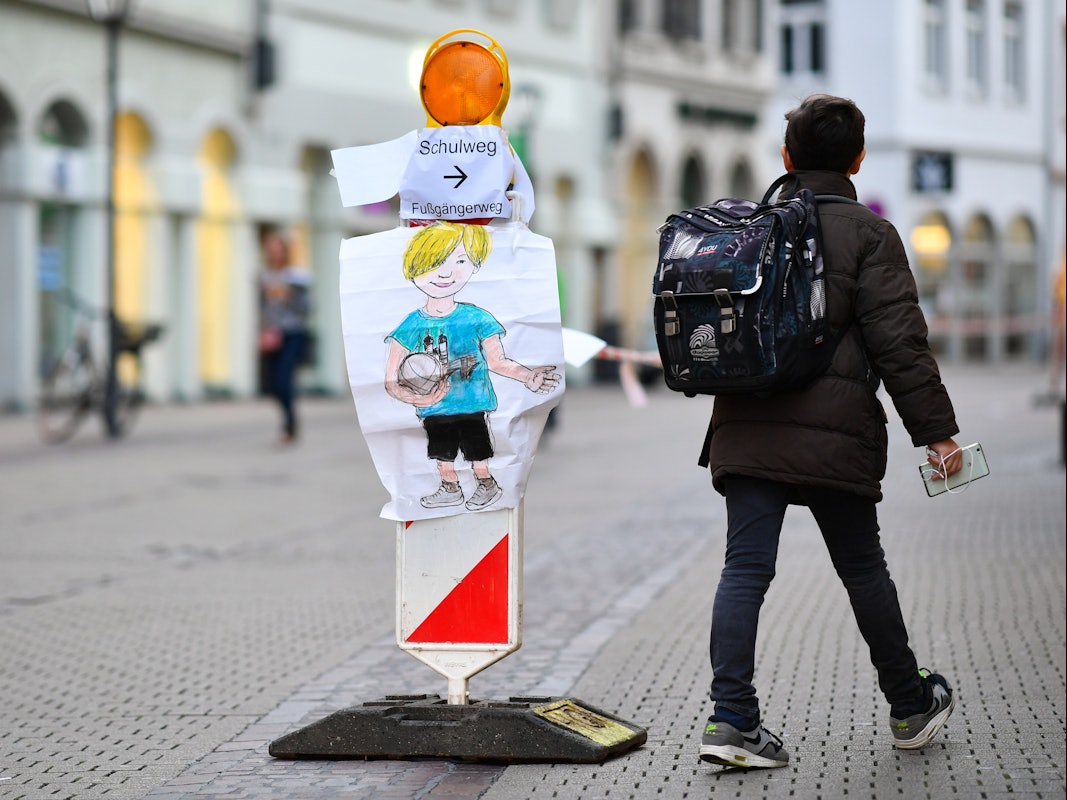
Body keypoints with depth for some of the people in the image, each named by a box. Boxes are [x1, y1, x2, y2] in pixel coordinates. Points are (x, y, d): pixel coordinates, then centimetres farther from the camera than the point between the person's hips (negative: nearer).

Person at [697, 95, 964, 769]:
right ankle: (911, 706, 25)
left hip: (746, 429, 4)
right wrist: (937, 430, -5)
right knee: (863, 568, 9)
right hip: (834, 434, -3)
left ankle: (732, 716, -9)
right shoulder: (869, 233, -2)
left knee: (745, 568, 0)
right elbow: (899, 341, -8)